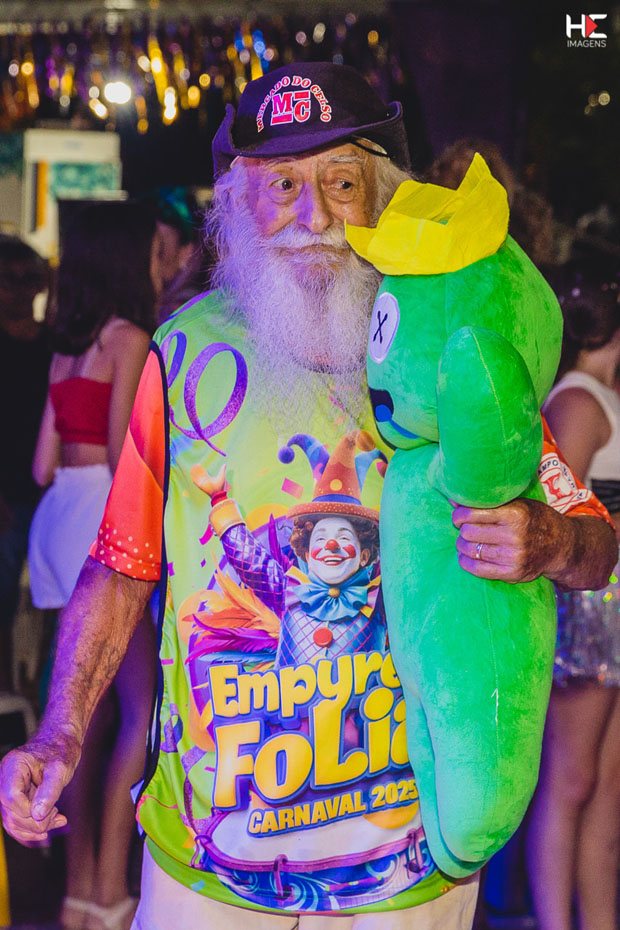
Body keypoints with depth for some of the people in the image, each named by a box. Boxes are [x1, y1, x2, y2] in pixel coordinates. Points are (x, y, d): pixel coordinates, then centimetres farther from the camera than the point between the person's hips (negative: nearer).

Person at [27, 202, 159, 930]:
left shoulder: (66, 346, 15)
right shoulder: (128, 338, -8)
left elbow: (44, 464, 15)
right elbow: (123, 450, -15)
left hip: (62, 511, 8)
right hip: (108, 515, -8)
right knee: (142, 708, -4)